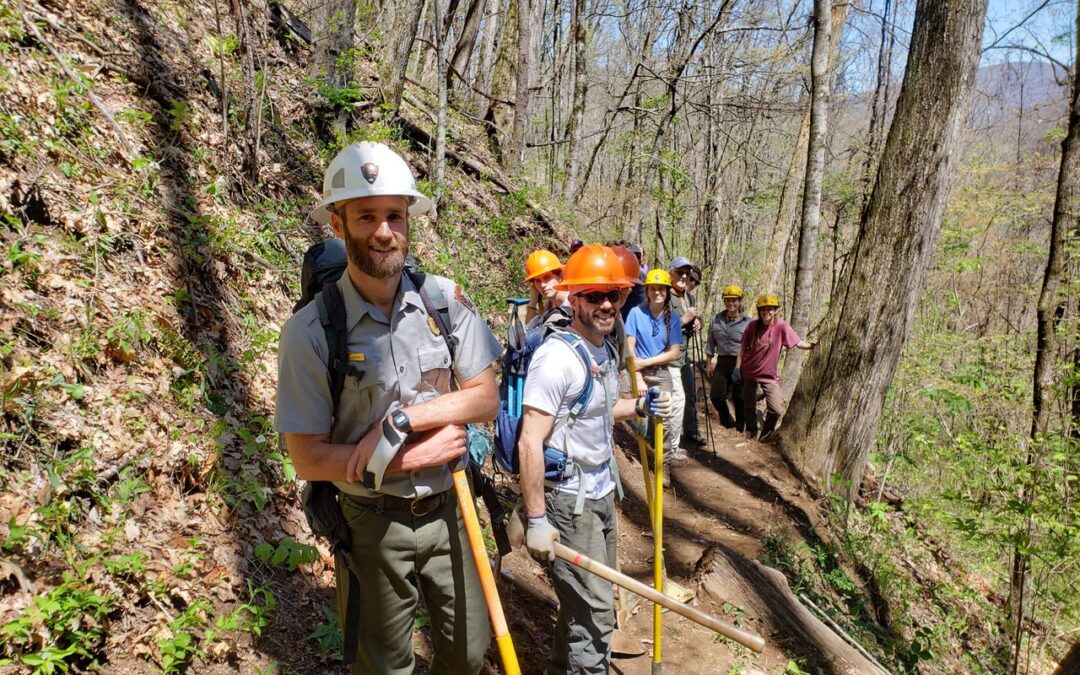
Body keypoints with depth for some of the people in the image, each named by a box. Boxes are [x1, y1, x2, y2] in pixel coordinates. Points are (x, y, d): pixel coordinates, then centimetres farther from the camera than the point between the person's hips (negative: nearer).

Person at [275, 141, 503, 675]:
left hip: (450, 513, 3)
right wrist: (413, 456, -18)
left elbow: (486, 398, -6)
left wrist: (403, 420, -20)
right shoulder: (311, 331, -16)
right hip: (375, 527, -3)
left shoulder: (445, 300, -7)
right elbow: (307, 459, -14)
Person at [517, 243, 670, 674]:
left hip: (603, 494, 9)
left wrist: (639, 406, 4)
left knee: (584, 601, 21)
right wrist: (536, 520, -22)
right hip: (570, 501, -9)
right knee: (593, 613, 0)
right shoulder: (556, 356, -21)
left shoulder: (606, 350, 6)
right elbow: (530, 442, -22)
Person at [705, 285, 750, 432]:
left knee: (739, 398, 5)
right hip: (722, 362, 3)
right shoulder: (716, 320, 7)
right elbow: (710, 343, 11)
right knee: (716, 395, 1)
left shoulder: (747, 322, -3)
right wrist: (708, 363, 7)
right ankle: (728, 421, 25)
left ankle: (740, 427, 22)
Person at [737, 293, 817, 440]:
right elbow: (742, 348, -1)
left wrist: (810, 345, -43)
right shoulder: (752, 326, -9)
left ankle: (765, 435, 18)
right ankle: (751, 433, 38)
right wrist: (737, 369, -3)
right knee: (749, 406, 13)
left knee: (776, 410, -9)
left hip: (769, 375, -1)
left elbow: (798, 342, -22)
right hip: (749, 372, 2)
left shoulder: (781, 326, -15)